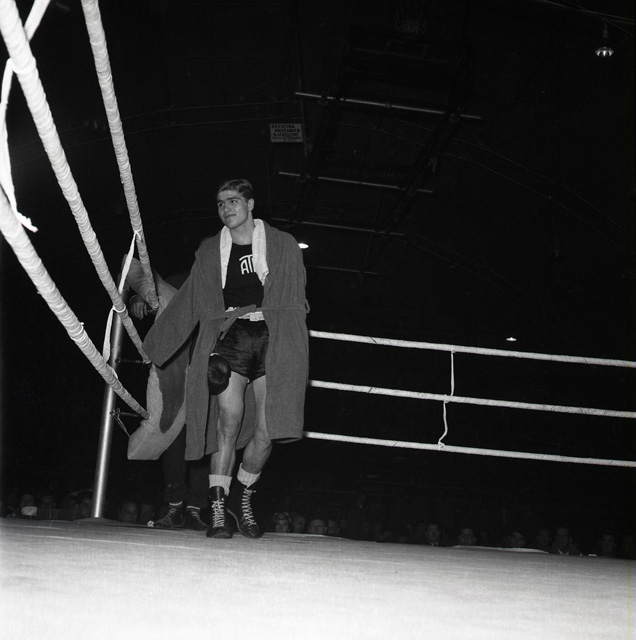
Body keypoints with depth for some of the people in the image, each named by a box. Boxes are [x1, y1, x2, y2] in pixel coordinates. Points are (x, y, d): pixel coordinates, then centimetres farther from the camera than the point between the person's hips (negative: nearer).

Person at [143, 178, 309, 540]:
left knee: (268, 428, -8)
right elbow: (187, 305, 23)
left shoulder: (283, 246, 13)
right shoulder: (210, 252, 19)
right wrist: (153, 345, 24)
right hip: (228, 338, 1)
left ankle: (243, 497, 15)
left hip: (272, 339, 0)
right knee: (229, 420, -16)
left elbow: (296, 302, 14)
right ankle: (218, 509, -7)